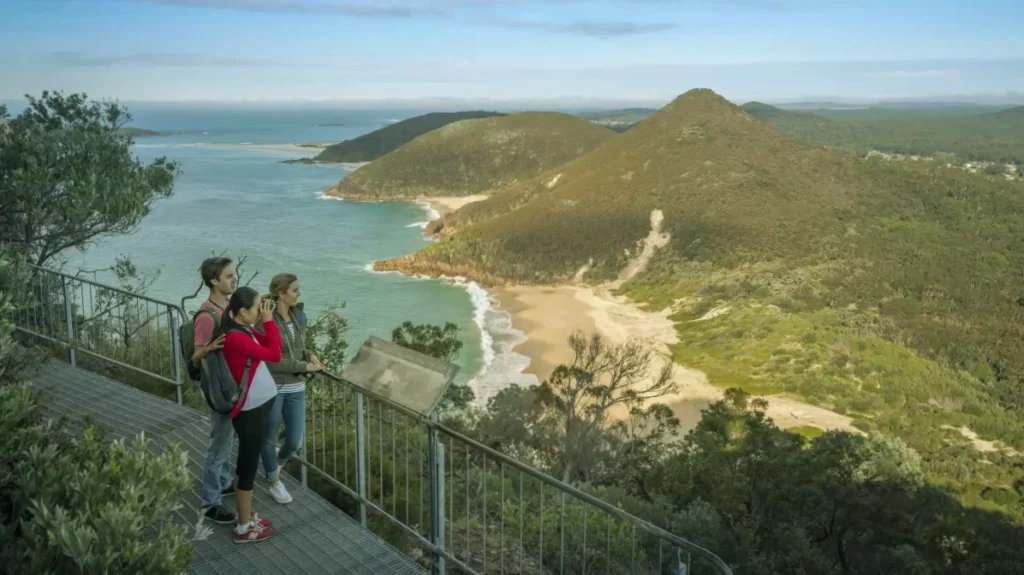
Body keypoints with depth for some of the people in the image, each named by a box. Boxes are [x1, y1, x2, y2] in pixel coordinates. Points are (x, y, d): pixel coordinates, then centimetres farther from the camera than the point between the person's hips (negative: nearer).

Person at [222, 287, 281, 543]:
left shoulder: (245, 331, 5)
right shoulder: (235, 338, -24)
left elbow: (272, 345, 11)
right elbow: (275, 354, -23)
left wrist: (268, 319, 0)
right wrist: (268, 320, -18)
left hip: (257, 406, 10)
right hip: (249, 411, -10)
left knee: (248, 463, 20)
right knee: (248, 467, 2)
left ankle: (246, 515, 34)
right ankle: (244, 528, 15)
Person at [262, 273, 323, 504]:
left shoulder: (296, 316, 4)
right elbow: (271, 362, -20)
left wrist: (310, 355, 1)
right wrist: (306, 366, -16)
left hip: (296, 389, 6)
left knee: (294, 442, 11)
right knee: (270, 439, 13)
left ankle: (275, 464, 43)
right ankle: (275, 484, 31)